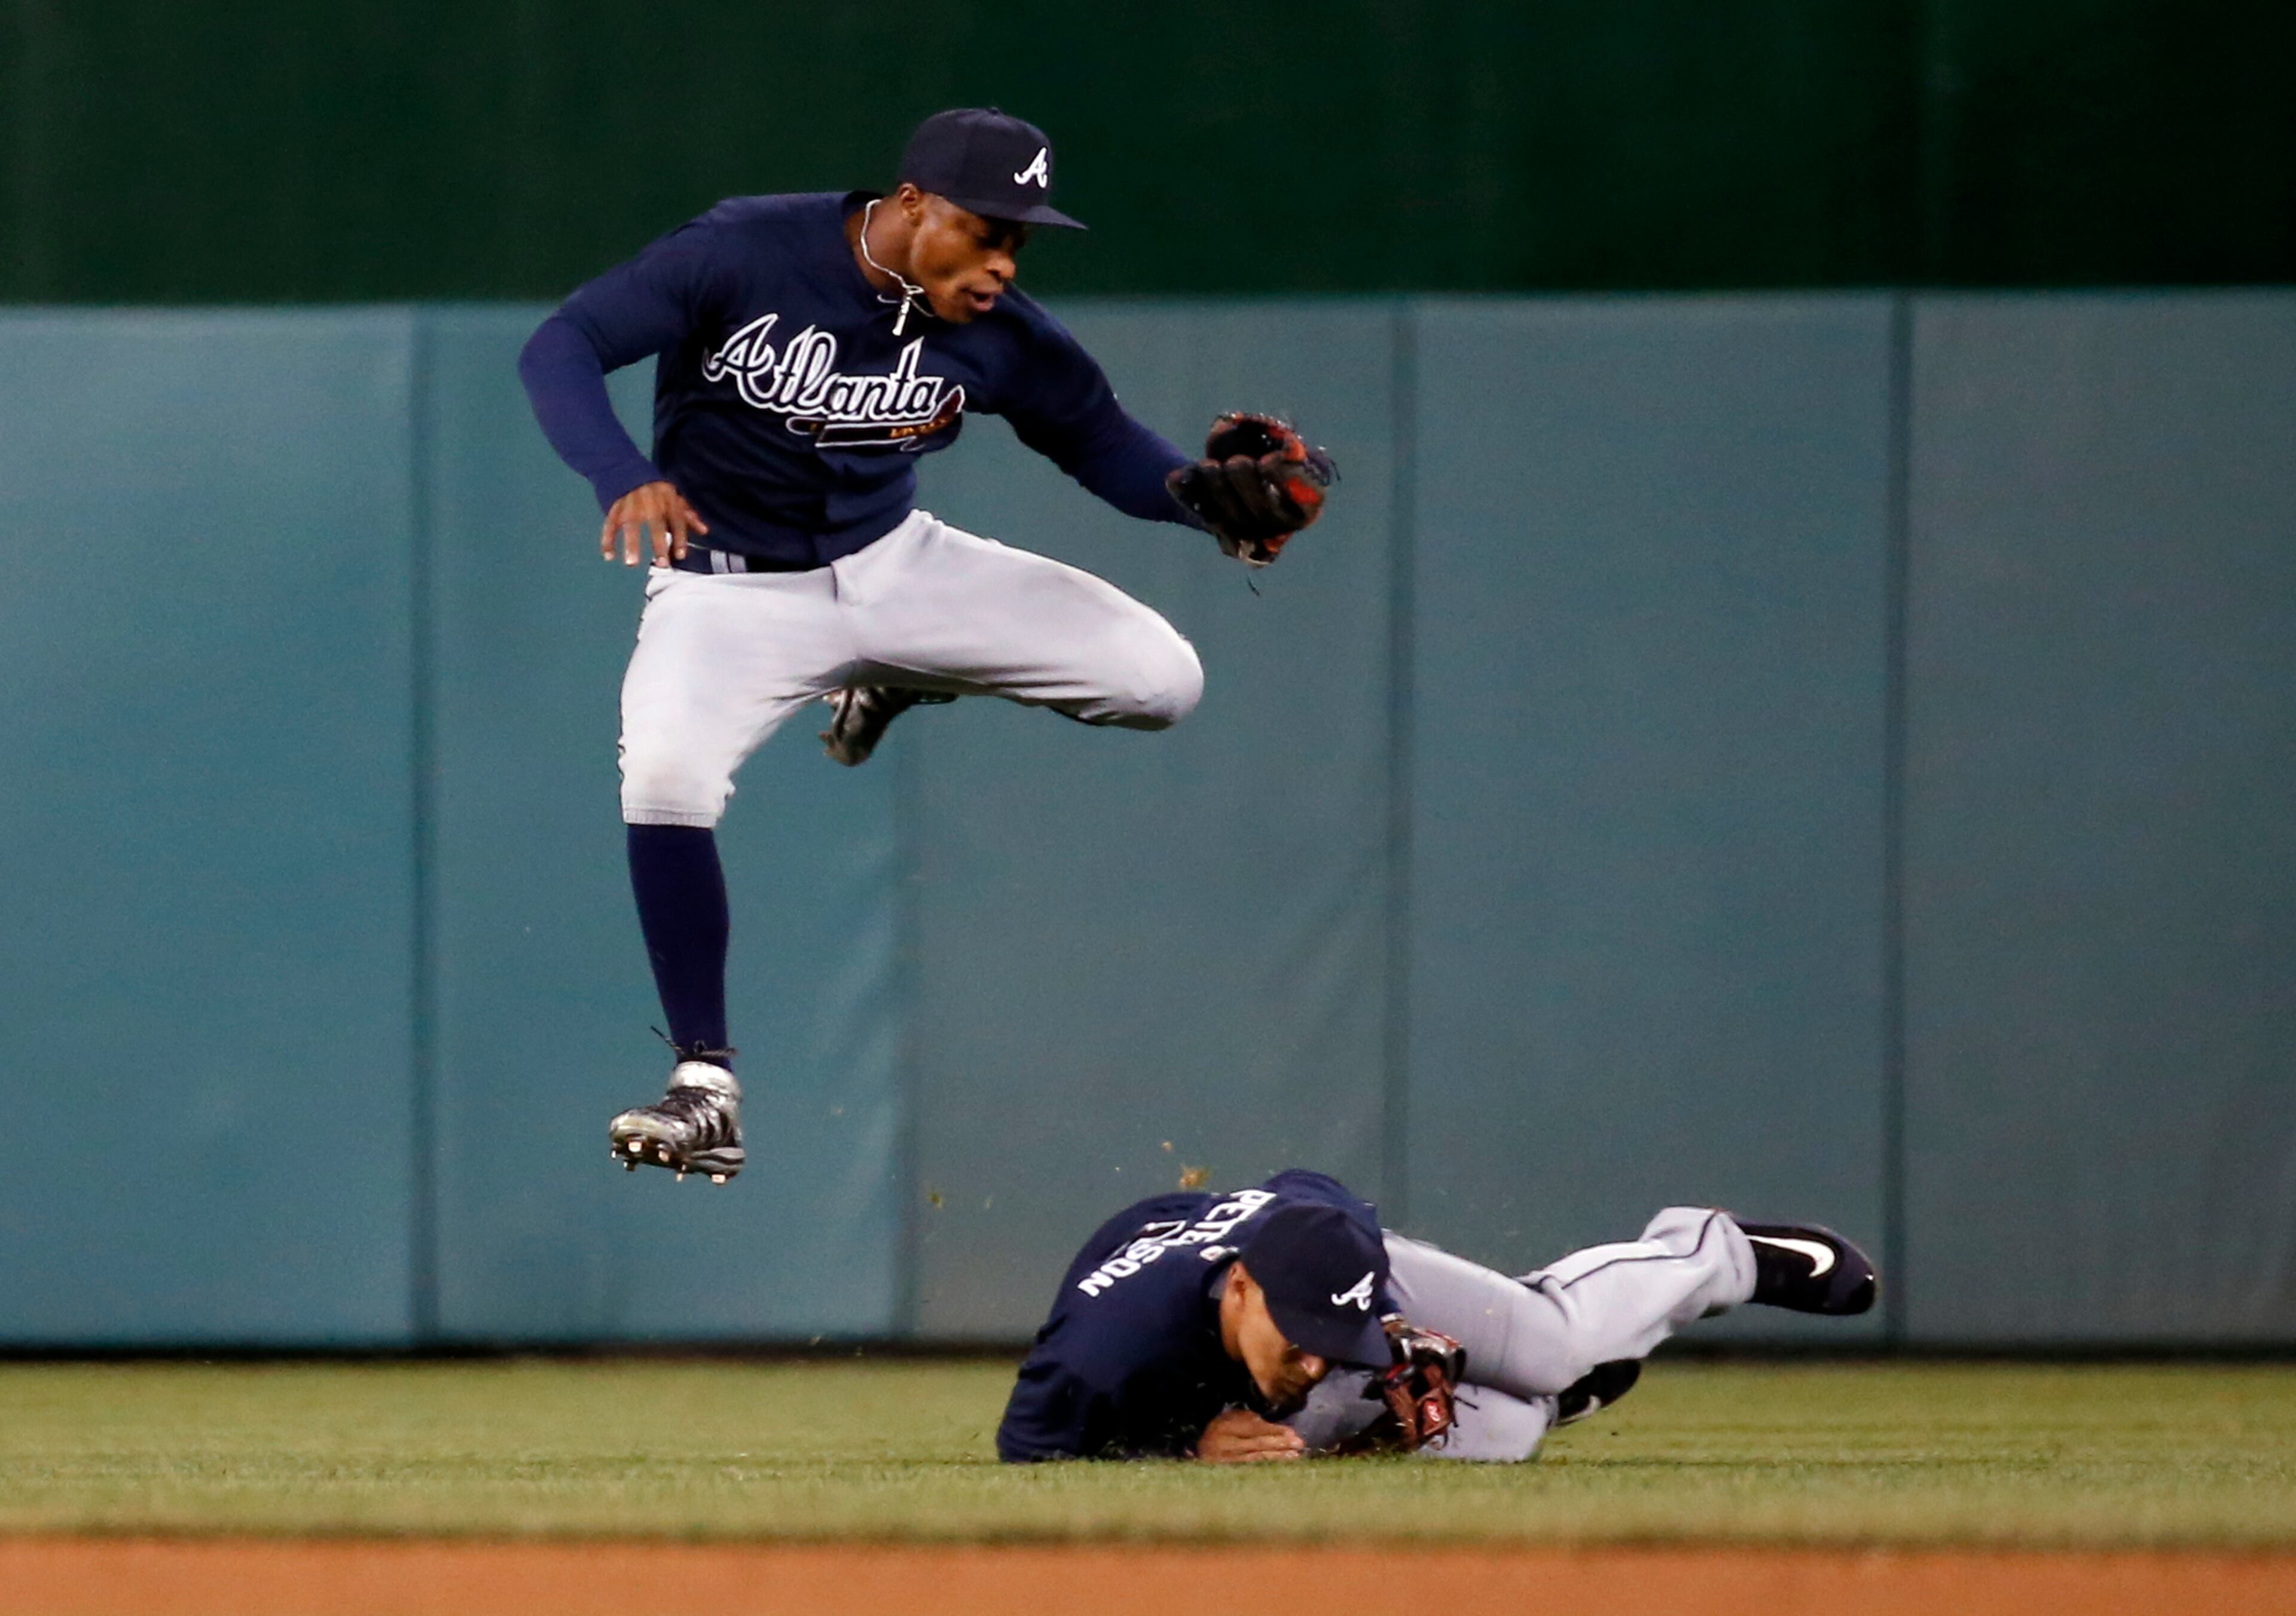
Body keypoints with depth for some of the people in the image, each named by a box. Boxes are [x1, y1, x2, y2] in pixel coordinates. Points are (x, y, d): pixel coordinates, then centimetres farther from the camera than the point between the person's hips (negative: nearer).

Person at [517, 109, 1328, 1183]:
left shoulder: (998, 339, -11)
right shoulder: (746, 255, -22)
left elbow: (1102, 442, 3)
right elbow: (562, 348, -23)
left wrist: (1214, 496, -18)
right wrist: (624, 478, -41)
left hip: (891, 564, 4)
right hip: (730, 591, -4)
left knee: (1159, 680, -7)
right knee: (666, 776, -33)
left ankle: (898, 684, 18)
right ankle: (706, 1092, -20)